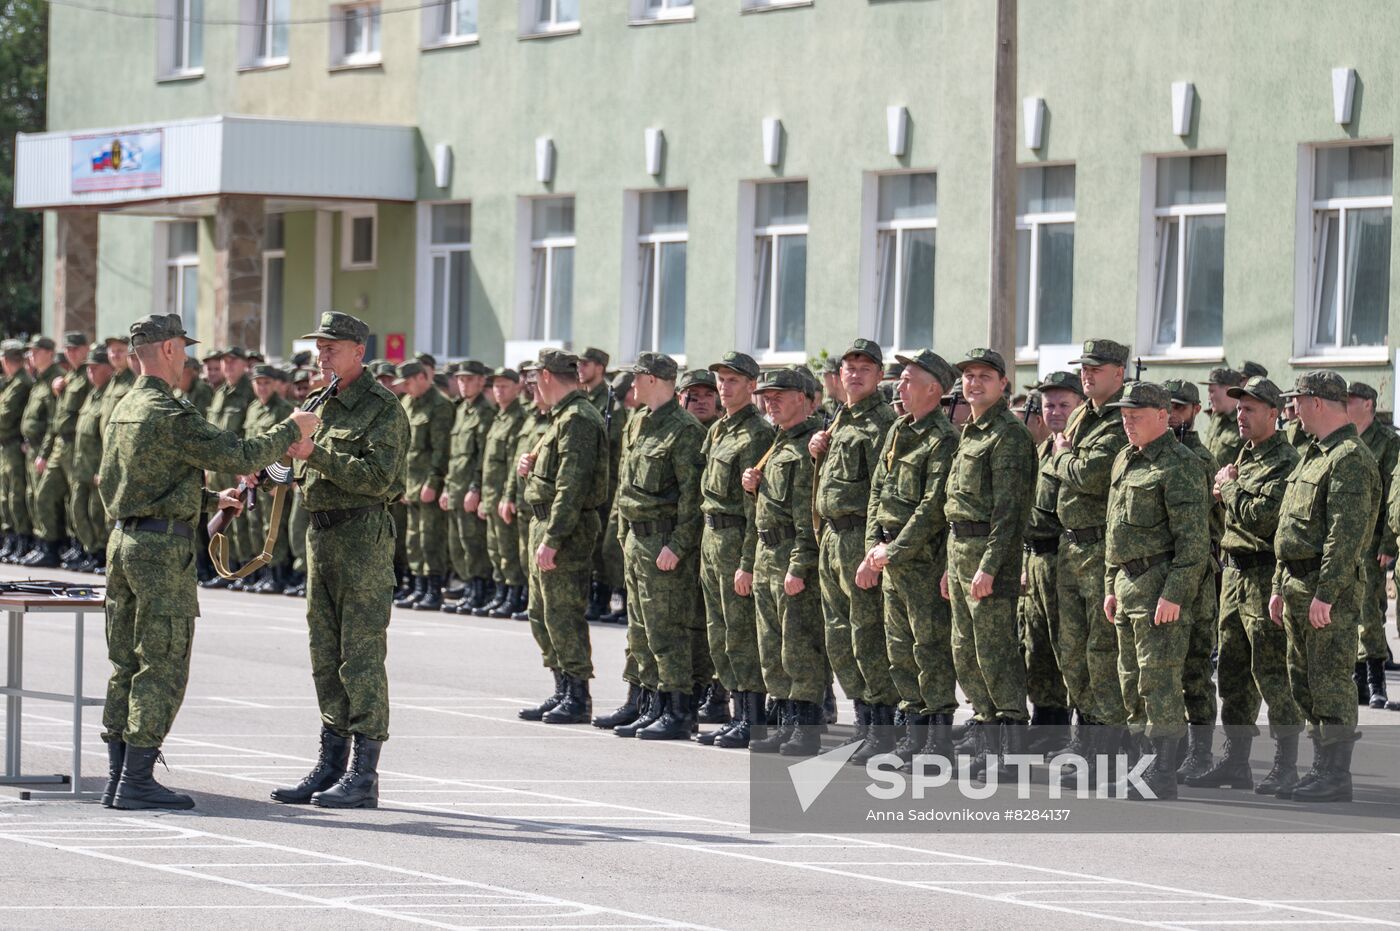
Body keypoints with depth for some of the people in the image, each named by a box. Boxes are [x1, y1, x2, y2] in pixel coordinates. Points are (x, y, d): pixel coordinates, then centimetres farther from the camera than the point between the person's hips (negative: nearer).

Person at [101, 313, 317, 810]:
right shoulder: (169, 414, -16)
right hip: (163, 547, -9)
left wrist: (211, 500, 25)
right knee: (163, 667, -5)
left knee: (127, 665, 11)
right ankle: (137, 782, -7)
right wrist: (291, 431, -4)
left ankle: (118, 779, 11)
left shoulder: (123, 411, 14)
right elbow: (238, 455, -18)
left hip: (123, 541, 9)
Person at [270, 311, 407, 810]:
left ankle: (363, 776, -8)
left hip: (363, 535, -9)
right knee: (326, 656, 11)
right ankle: (331, 764, 17)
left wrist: (317, 454, -22)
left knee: (361, 655, -8)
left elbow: (379, 477, -20)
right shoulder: (320, 404, 16)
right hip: (321, 532, 9)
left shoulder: (382, 407, -9)